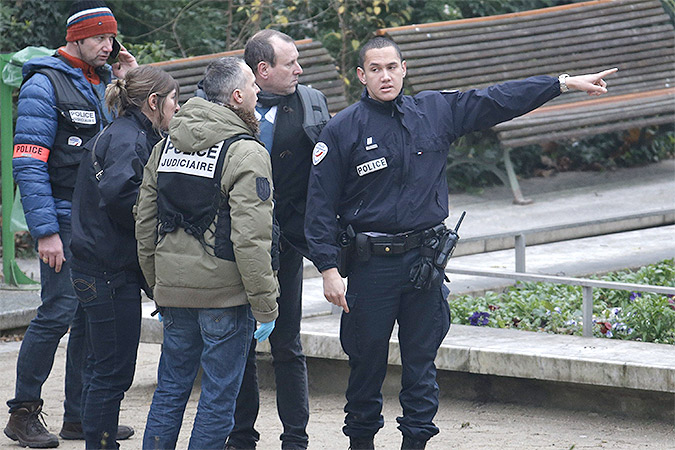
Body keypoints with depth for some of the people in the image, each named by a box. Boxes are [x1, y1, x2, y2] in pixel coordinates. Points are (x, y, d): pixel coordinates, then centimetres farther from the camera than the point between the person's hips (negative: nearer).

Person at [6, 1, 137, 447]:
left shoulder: (104, 82, 13)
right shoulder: (46, 84, -8)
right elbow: (28, 163, -13)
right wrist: (45, 231, -19)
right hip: (65, 221, -7)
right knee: (58, 314, -9)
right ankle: (24, 413, 0)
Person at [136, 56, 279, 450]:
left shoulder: (166, 146, 9)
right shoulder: (246, 154, -13)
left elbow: (145, 223, 13)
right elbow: (250, 239, -19)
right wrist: (265, 307, -14)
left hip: (174, 288, 6)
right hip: (226, 291, -6)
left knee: (171, 388, 16)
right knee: (220, 395, 2)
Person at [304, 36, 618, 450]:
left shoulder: (436, 112, 6)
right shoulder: (343, 130, -4)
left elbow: (498, 101, 10)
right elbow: (322, 204, -4)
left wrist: (565, 83, 7)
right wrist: (329, 268, -10)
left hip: (425, 259, 3)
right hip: (371, 264, -3)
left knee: (422, 358, 6)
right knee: (368, 359, 3)